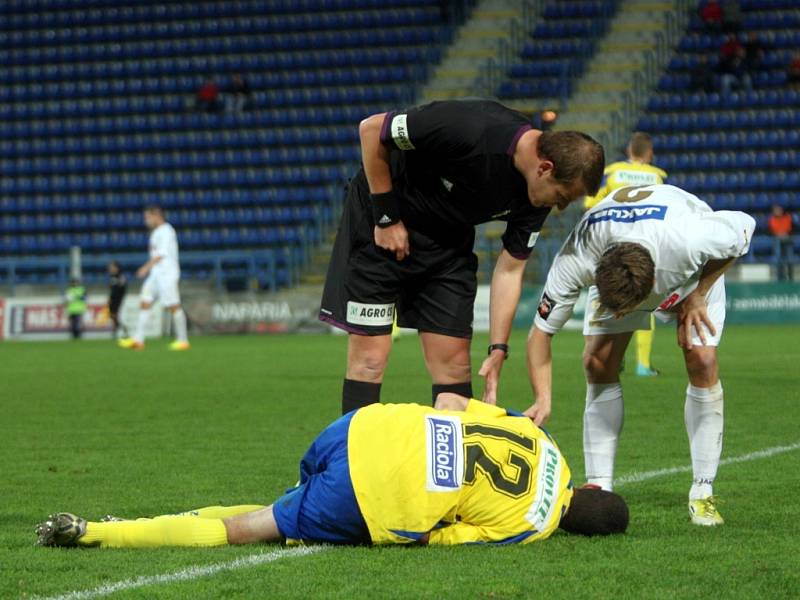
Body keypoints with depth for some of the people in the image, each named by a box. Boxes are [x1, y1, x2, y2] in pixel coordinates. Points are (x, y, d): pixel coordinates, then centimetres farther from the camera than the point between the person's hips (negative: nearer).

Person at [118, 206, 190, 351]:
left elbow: (162, 253, -18)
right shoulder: (156, 232, 19)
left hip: (166, 274, -9)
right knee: (144, 302, 0)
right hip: (155, 274, 9)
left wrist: (147, 267, -22)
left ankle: (183, 340, 0)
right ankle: (138, 340, -5)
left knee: (173, 306, -6)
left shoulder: (166, 231, -10)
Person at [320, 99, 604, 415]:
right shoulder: (469, 129, -33)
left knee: (455, 366, 0)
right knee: (369, 361, -10)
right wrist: (386, 219, -18)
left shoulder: (537, 195, -14)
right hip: (383, 223, -5)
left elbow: (509, 269, -5)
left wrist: (498, 349, -12)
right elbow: (371, 129, -23)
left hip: (449, 242, 6)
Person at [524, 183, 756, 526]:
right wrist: (543, 399, -38)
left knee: (702, 362, -18)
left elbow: (745, 227, -23)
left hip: (698, 269, -2)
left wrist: (697, 296, -22)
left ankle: (703, 493, -9)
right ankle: (599, 489, -7)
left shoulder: (689, 240, -46)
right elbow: (541, 332, -26)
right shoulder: (574, 261, -40)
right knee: (598, 363, -15)